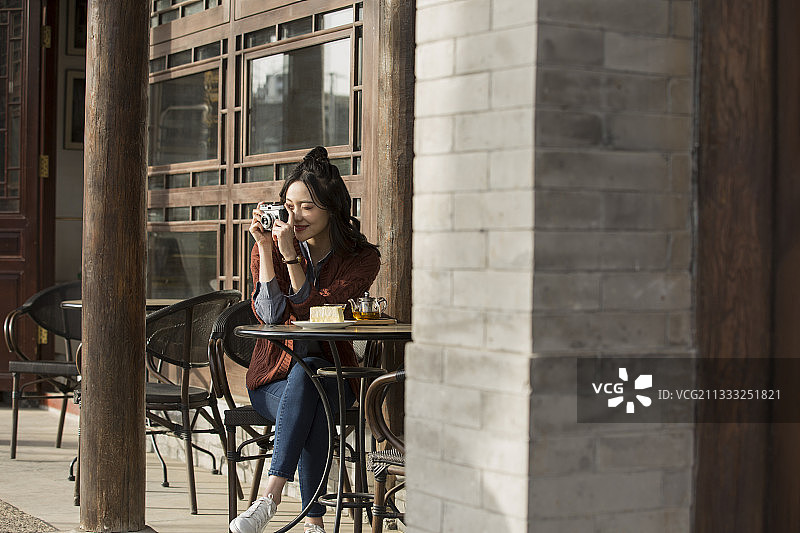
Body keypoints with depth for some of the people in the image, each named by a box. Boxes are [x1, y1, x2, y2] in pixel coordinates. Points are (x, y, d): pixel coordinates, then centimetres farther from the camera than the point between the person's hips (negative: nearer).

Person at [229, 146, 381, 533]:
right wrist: (265, 248, -15)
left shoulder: (361, 258, -1)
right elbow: (271, 315, -11)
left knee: (307, 372, -37)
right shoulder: (269, 247, 4)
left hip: (331, 375, 0)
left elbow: (313, 309, -13)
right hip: (274, 381, 1)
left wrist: (290, 255, -19)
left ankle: (272, 493, -43)